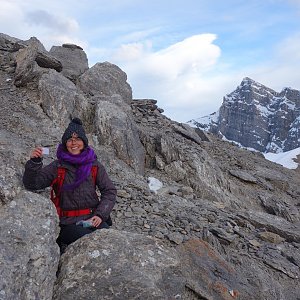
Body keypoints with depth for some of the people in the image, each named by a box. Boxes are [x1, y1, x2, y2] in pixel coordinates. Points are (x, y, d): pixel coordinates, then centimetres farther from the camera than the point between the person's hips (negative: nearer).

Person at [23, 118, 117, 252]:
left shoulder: (94, 165, 7)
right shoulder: (57, 166, 3)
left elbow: (110, 191, 8)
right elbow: (32, 183, -6)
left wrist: (100, 214, -5)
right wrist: (34, 162, -23)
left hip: (92, 219, 3)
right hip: (68, 223, -2)